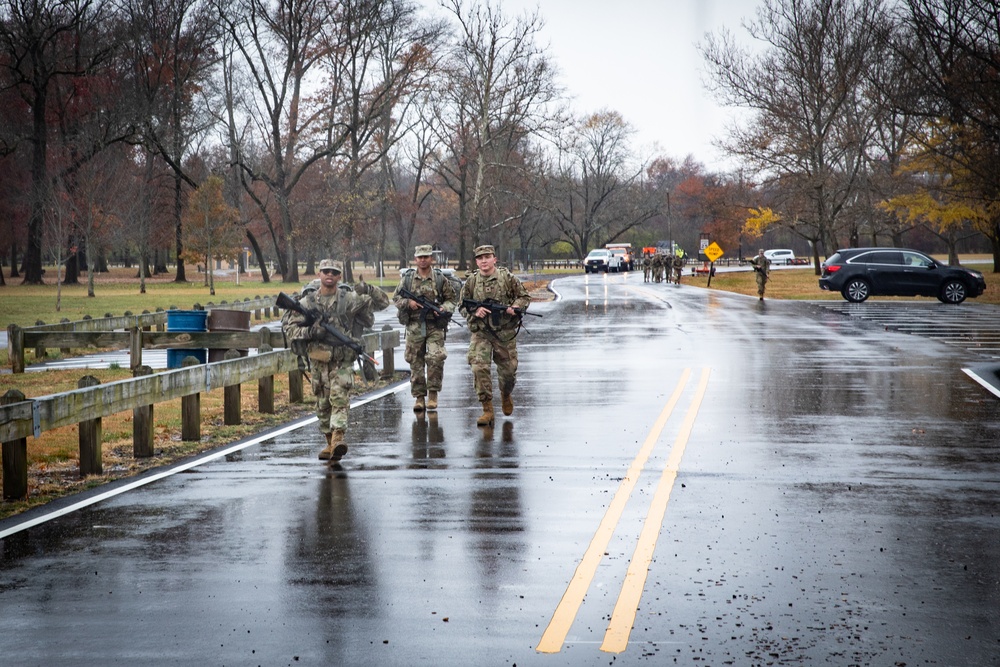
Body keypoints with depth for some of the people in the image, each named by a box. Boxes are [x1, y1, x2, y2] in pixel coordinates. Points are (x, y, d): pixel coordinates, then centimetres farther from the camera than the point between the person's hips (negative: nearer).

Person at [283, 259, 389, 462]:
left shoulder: (350, 299, 0)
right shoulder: (307, 302, 3)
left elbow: (383, 302, 4)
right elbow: (289, 327, 2)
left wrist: (368, 289, -14)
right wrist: (309, 332, -15)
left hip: (343, 361, -3)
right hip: (318, 360, 3)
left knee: (340, 399, -17)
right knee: (323, 403, 10)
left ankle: (338, 439, -28)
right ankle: (329, 443, 22)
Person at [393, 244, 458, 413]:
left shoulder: (440, 278, 3)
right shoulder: (407, 278, 5)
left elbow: (452, 298, 8)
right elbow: (396, 297, 11)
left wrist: (444, 308, -11)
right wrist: (408, 303, -8)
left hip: (435, 326, -1)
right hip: (414, 326, 2)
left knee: (436, 358, -17)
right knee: (416, 362, 4)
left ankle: (433, 392, -2)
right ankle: (419, 397, 13)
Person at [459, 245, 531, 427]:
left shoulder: (508, 278, -2)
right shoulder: (471, 281, 1)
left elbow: (524, 297, 6)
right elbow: (463, 306, 8)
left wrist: (515, 307, -14)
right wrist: (475, 311, -13)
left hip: (505, 332, 0)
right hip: (480, 332, 0)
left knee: (508, 369, 9)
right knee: (479, 367, -16)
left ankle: (506, 395, 43)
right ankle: (487, 409, -9)